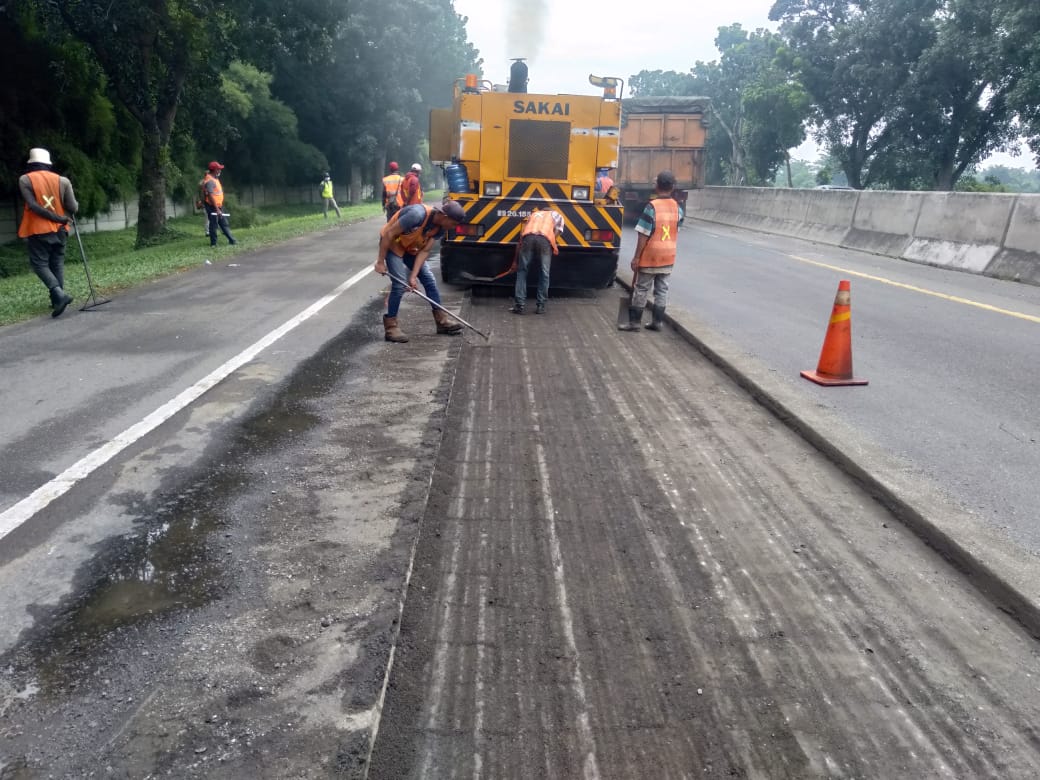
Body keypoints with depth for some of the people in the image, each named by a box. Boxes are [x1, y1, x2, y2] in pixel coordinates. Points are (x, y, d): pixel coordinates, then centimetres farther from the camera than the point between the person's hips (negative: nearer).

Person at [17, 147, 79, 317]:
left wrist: (58, 218, -9)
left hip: (39, 231, -3)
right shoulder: (63, 180, 1)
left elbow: (33, 206, -13)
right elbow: (73, 208, -3)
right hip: (60, 230, 3)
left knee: (40, 264, 1)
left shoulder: (25, 179, -3)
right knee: (57, 264, 12)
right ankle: (57, 300, 13)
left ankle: (60, 294, -20)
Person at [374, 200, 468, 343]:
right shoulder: (418, 214, -34)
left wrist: (414, 275, -18)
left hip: (411, 248, 7)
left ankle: (441, 320, 13)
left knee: (430, 280, 4)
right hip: (392, 244, -7)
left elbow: (425, 251, -10)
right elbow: (389, 234, -28)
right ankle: (390, 327, -4)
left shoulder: (440, 228, -11)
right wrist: (381, 262, -24)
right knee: (400, 284, -16)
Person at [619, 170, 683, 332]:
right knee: (662, 290, 10)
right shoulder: (677, 207, 2)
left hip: (650, 257, -5)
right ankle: (657, 322, 15)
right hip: (668, 257, 5)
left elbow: (643, 235, -16)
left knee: (641, 290, 3)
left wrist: (636, 257, -12)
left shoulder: (652, 206, -15)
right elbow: (675, 232, 9)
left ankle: (634, 322, 7)